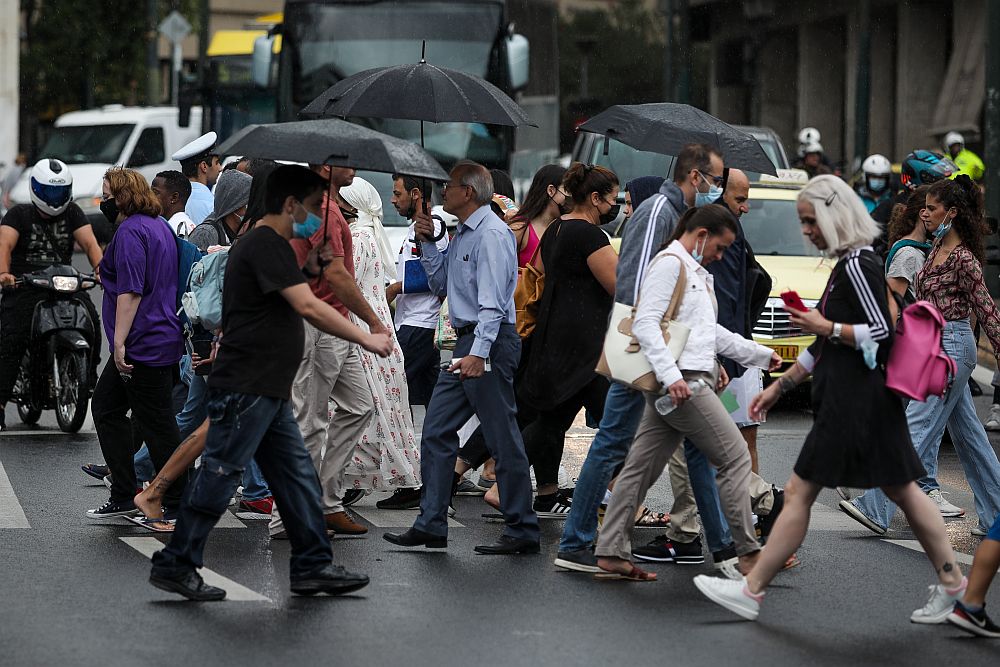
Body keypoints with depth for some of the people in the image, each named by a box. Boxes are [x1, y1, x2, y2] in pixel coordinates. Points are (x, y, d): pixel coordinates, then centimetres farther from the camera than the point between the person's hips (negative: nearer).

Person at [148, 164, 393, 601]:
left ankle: (313, 567, 12)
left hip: (269, 393, 11)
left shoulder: (272, 247, 19)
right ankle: (174, 566, -2)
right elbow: (308, 307, -20)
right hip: (244, 389, -11)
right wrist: (367, 339, -15)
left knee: (298, 480, 9)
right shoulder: (266, 245, -13)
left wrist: (310, 263, 14)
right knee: (219, 476, -7)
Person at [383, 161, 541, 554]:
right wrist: (427, 244, 12)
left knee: (503, 438, -6)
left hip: (490, 344, -10)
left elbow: (492, 301, -22)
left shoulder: (492, 235, -14)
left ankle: (522, 532, -1)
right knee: (437, 431, 9)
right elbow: (441, 285, 24)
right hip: (467, 344, 10)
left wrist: (479, 352, -30)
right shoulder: (462, 235, 17)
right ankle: (431, 526, 12)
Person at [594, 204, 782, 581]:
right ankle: (749, 552, -2)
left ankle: (611, 552, 7)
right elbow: (645, 323, -16)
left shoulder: (695, 272, 24)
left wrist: (761, 355, 33)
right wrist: (671, 375, -25)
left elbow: (712, 332, 32)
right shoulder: (669, 263, -7)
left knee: (643, 466, 7)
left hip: (686, 383, 10)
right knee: (735, 457, -5)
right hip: (681, 382, -10)